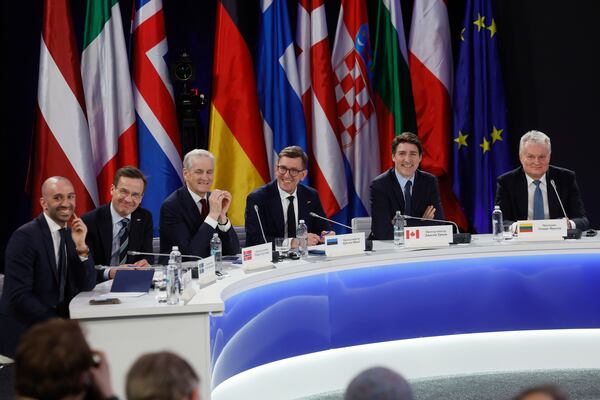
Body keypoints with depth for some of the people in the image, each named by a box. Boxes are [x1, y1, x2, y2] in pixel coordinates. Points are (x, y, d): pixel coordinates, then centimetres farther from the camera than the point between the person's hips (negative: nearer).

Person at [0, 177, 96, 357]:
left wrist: (81, 246, -10)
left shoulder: (71, 234, 9)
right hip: (23, 332, -7)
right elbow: (19, 296, -17)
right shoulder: (24, 237, -12)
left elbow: (87, 286, 4)